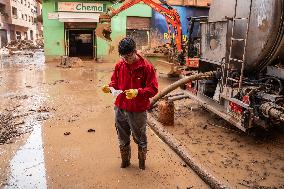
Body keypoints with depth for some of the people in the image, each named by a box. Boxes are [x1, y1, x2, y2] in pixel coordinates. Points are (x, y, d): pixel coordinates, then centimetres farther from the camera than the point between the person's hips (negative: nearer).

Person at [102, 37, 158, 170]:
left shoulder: (146, 67, -14)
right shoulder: (119, 65, 0)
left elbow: (153, 89, -15)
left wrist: (138, 92, -29)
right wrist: (110, 88, -9)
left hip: (138, 111, -4)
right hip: (120, 108, 4)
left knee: (140, 139, 15)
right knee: (122, 138, 20)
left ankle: (142, 160, 42)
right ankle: (125, 160, 43)